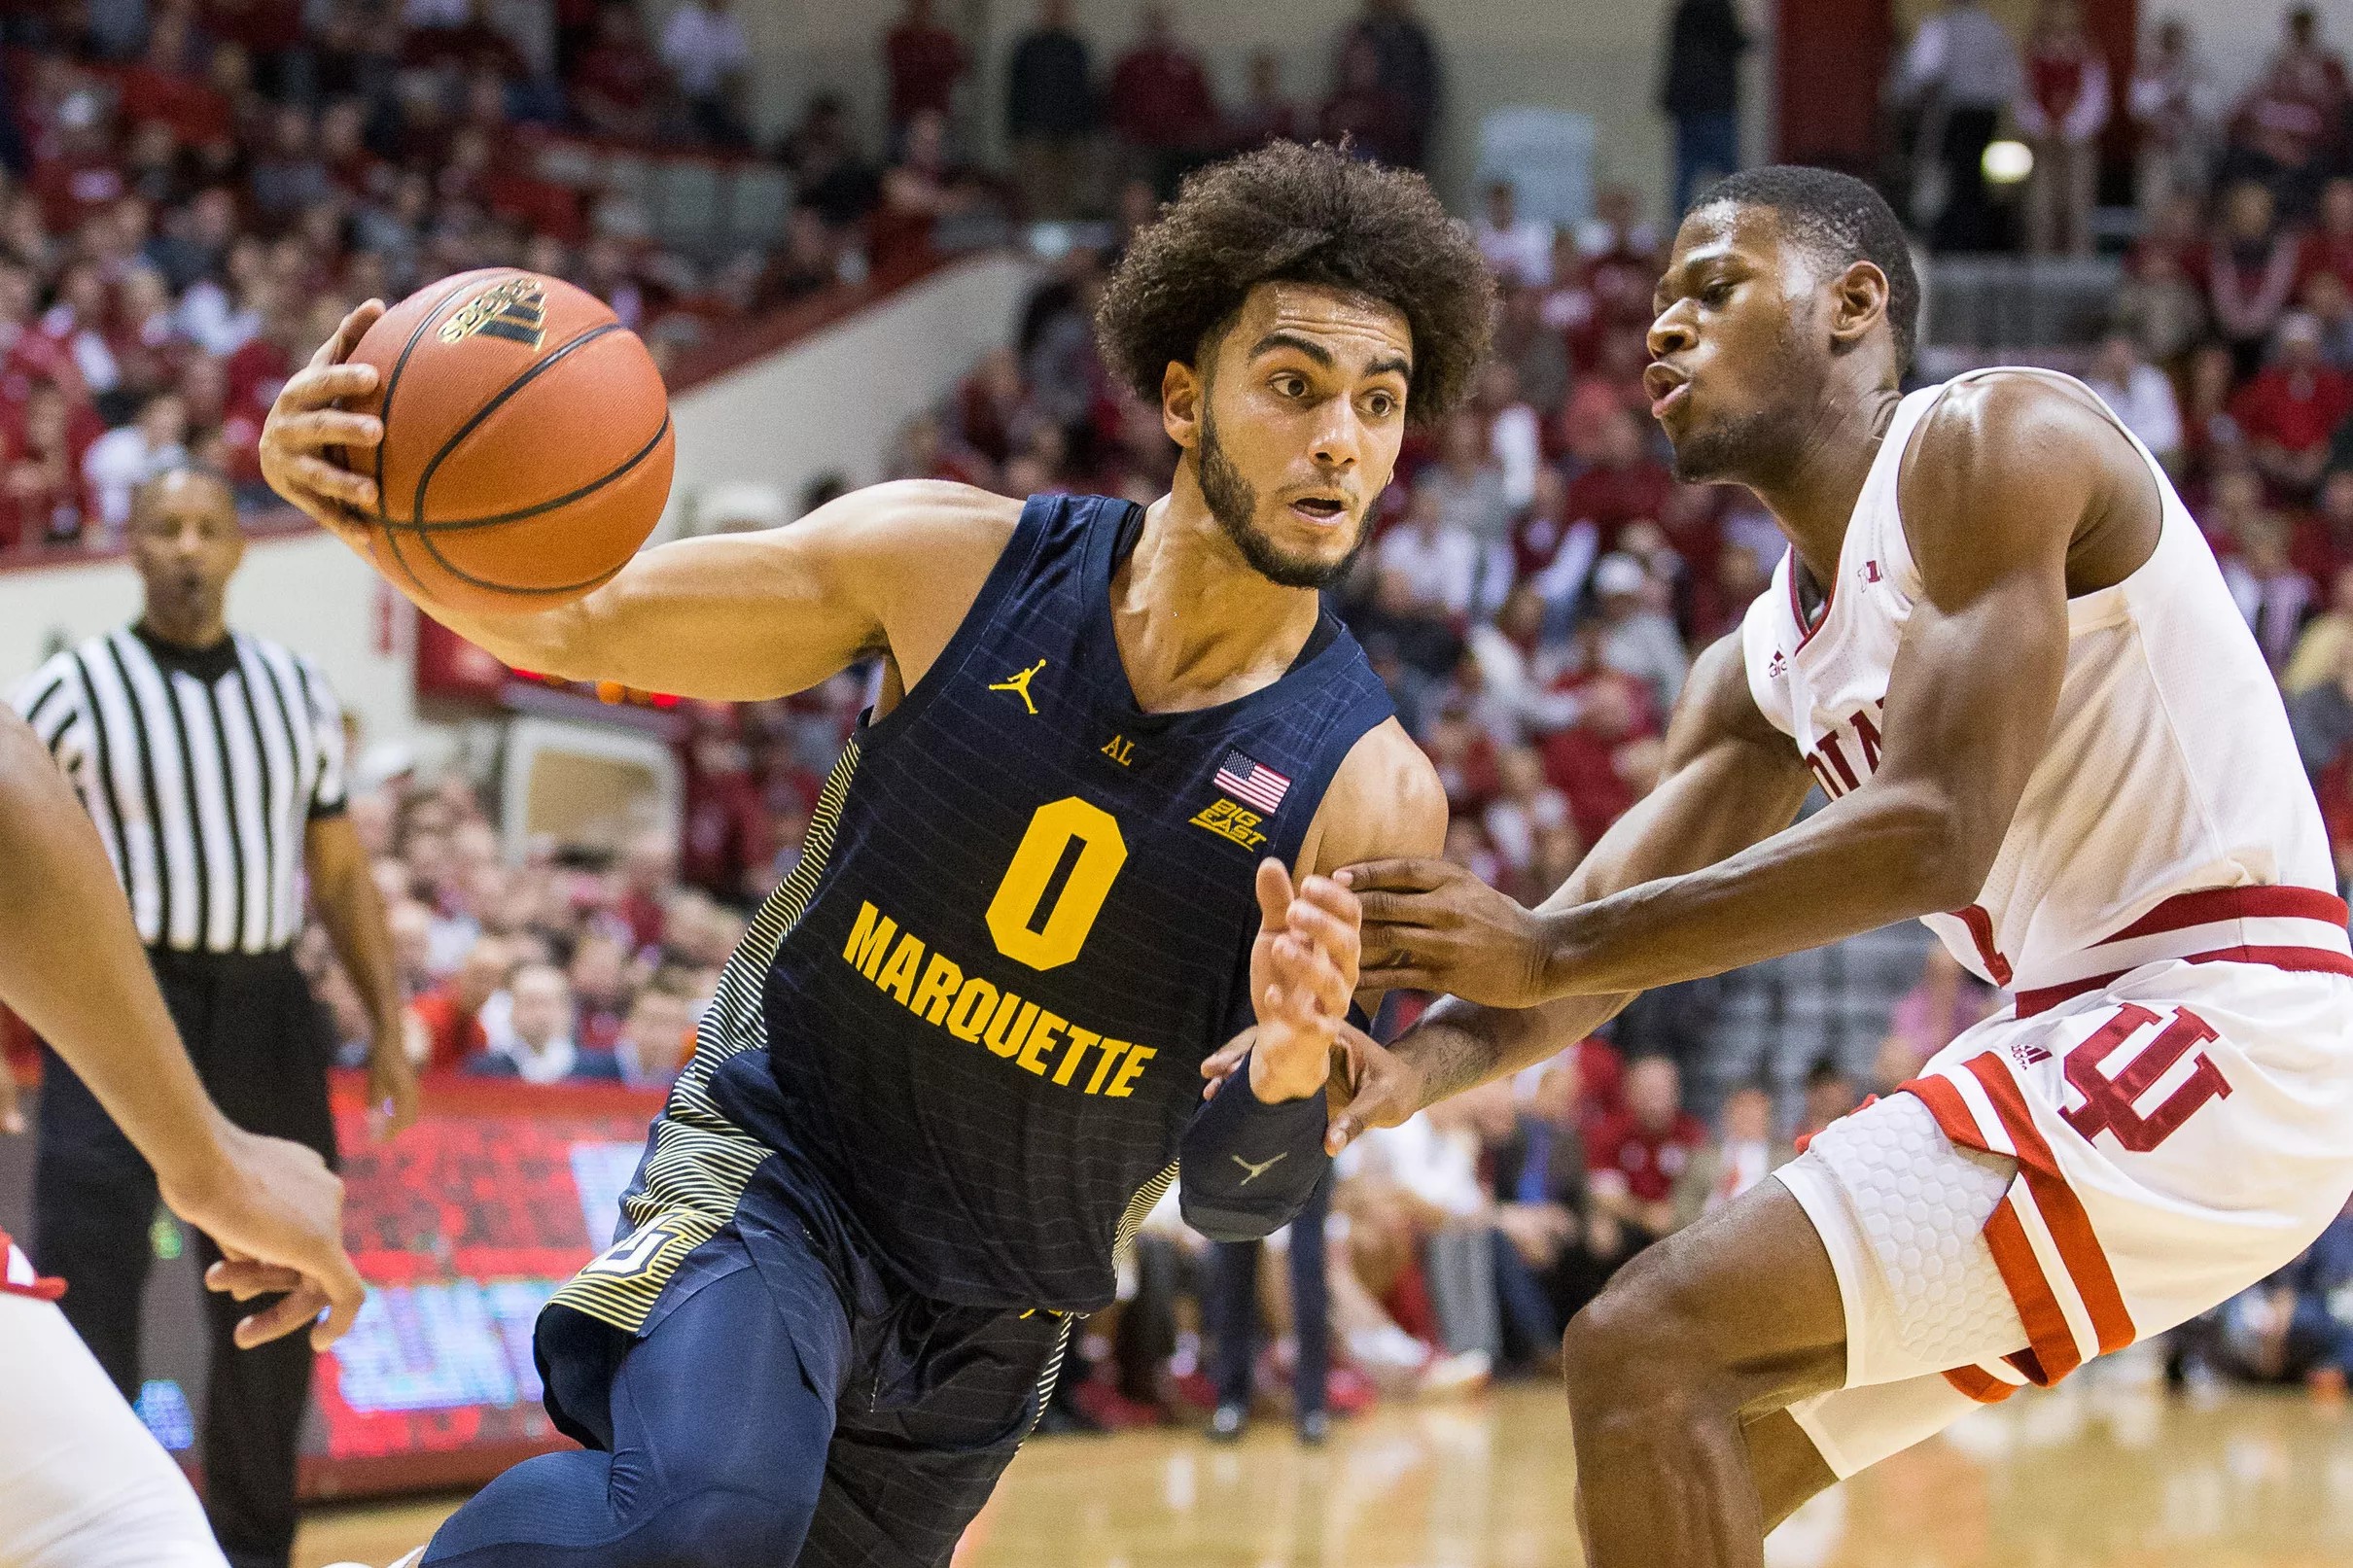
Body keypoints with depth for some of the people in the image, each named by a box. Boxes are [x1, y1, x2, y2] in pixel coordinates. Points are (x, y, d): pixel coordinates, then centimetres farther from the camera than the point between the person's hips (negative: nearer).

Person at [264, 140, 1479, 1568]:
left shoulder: (1373, 794, -13)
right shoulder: (957, 563, -12)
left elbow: (1234, 1200, -9)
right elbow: (579, 624, -2)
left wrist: (1291, 1071, -33)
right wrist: (383, 515, -24)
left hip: (988, 1323, 3)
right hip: (775, 1164, -3)